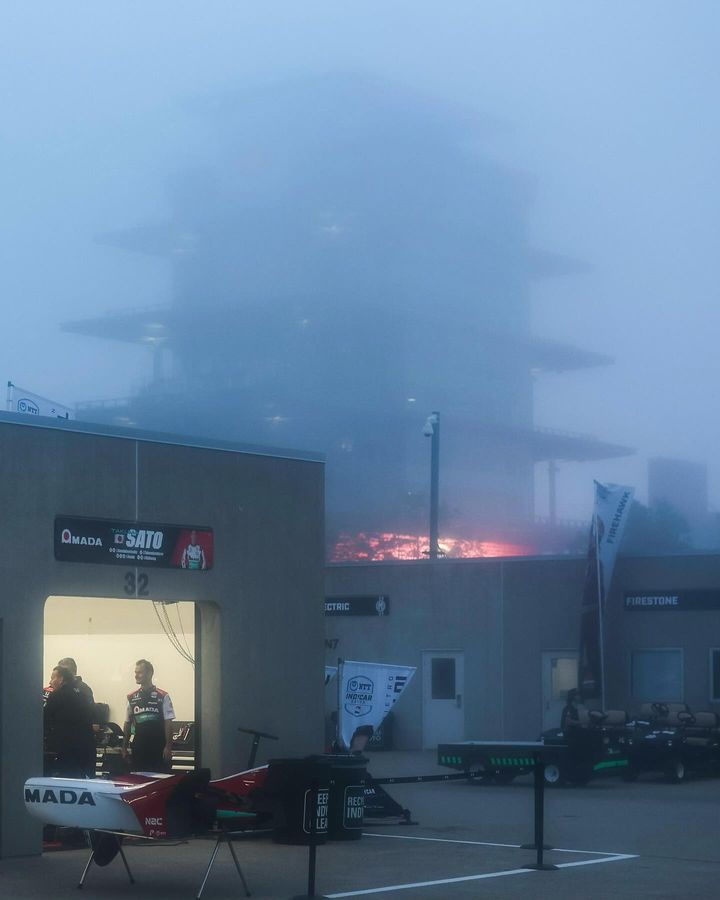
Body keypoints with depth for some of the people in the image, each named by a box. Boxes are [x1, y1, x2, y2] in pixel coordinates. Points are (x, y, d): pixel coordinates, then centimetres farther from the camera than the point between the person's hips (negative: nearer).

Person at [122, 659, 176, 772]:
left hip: (158, 749, -4)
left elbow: (168, 723, -4)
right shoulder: (132, 698, 9)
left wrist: (168, 747, -10)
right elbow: (128, 724, 14)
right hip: (138, 749, 4)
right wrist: (124, 748, 11)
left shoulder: (163, 697, -3)